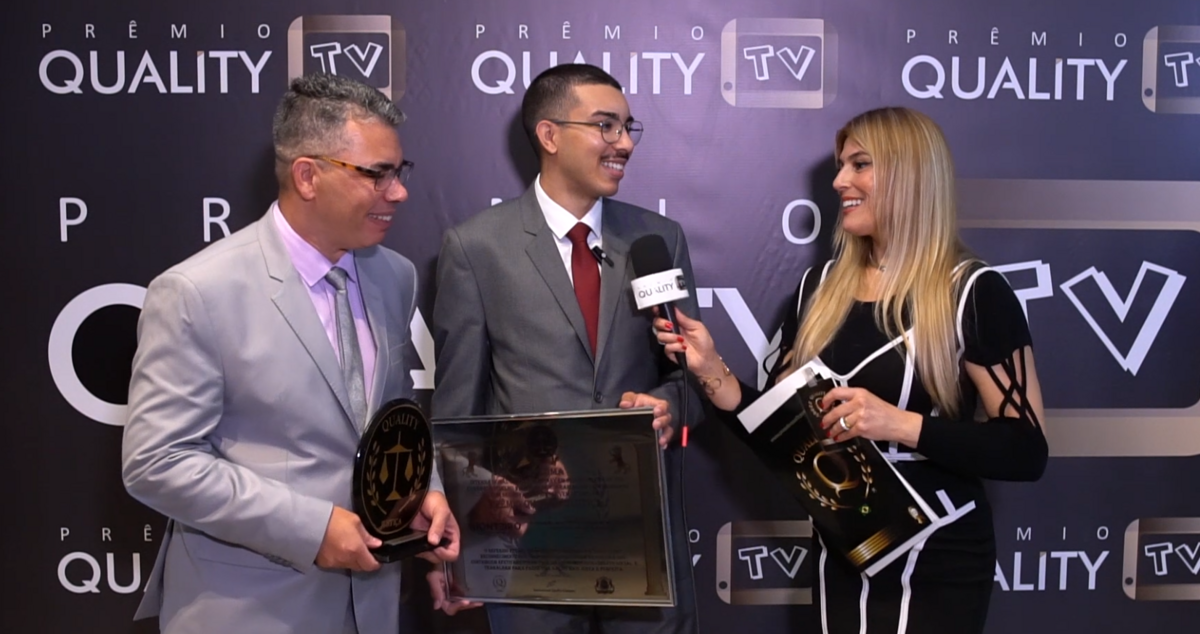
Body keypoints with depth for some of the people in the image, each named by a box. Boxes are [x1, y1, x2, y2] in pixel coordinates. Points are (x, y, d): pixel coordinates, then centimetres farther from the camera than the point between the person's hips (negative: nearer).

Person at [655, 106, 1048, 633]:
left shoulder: (973, 292, -12)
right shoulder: (819, 286, 4)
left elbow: (1027, 450, -15)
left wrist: (903, 425, -26)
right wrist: (711, 370, -9)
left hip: (938, 566, -5)